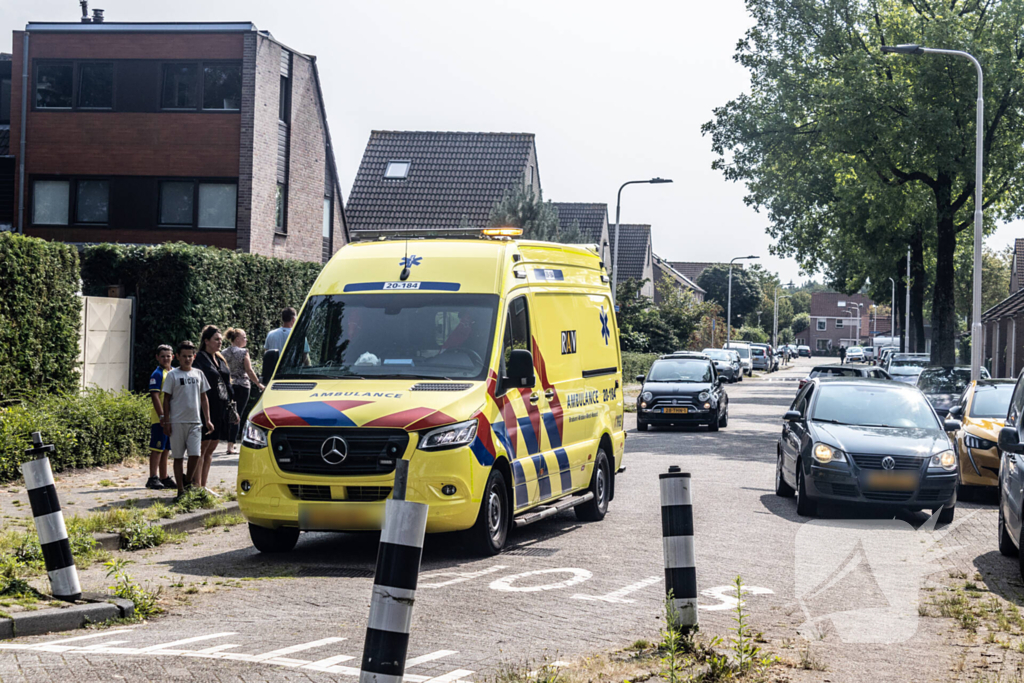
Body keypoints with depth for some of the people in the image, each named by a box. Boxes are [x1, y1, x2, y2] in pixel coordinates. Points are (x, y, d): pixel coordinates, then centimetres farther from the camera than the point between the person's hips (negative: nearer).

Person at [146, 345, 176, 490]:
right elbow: (155, 396, -15)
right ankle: (153, 478, -3)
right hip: (159, 418, -7)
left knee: (166, 449, 12)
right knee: (157, 448, -5)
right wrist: (162, 416, -21)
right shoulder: (157, 374, -9)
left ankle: (164, 478, 18)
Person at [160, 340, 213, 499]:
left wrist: (207, 420, 11)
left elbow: (204, 398, 16)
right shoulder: (172, 375, 0)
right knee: (178, 456, 2)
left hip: (195, 421, 2)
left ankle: (188, 481, 14)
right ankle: (181, 490, 9)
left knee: (195, 454, -8)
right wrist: (166, 421, -4)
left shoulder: (198, 374, 10)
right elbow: (166, 399, 1)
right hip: (177, 421, -2)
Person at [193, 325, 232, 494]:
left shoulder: (220, 359, 17)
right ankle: (196, 485, -3)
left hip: (221, 410, 8)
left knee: (211, 448, 10)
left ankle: (203, 485, 16)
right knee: (203, 447, -6)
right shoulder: (200, 359, -8)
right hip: (207, 409, -8)